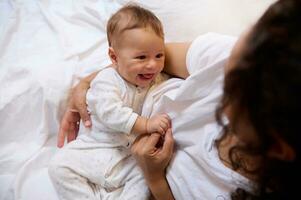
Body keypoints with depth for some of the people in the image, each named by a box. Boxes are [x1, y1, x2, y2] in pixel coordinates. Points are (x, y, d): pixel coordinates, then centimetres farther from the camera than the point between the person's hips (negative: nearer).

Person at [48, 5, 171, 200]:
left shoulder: (159, 81, 1)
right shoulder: (106, 81, -15)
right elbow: (110, 112, -29)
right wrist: (145, 124, -35)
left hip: (133, 155, 2)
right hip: (95, 149, -2)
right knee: (60, 166, -17)